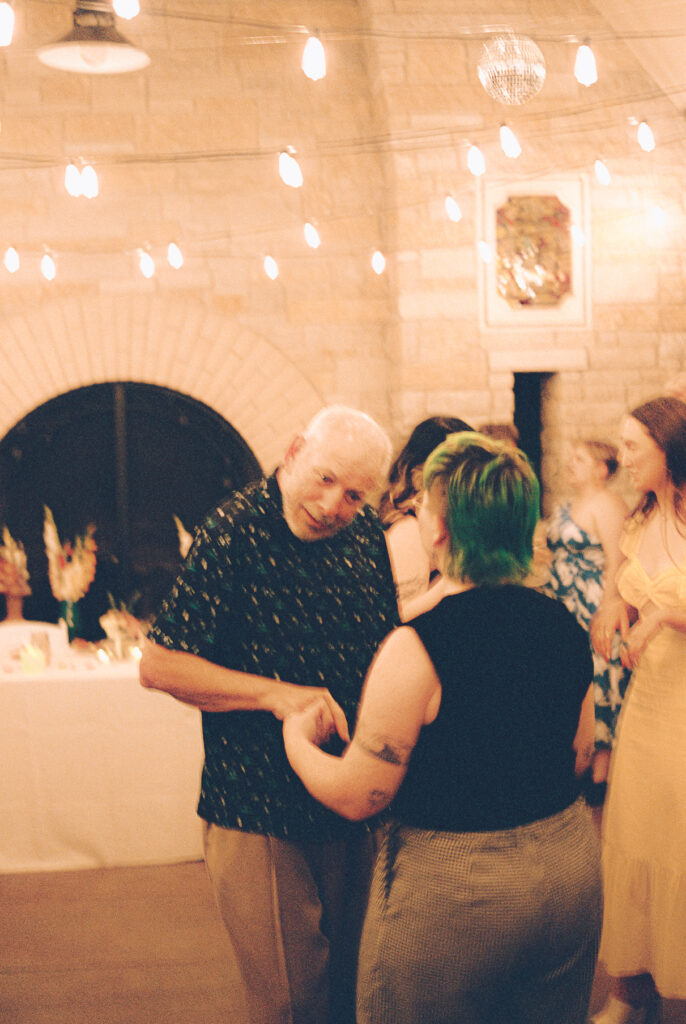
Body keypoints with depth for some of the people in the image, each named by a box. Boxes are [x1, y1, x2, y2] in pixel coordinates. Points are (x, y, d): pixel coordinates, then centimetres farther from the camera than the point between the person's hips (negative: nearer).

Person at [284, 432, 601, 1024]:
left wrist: (297, 738, 5)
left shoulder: (417, 648, -22)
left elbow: (356, 796, -14)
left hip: (451, 891, -6)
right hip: (570, 870, 6)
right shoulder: (565, 628, -2)